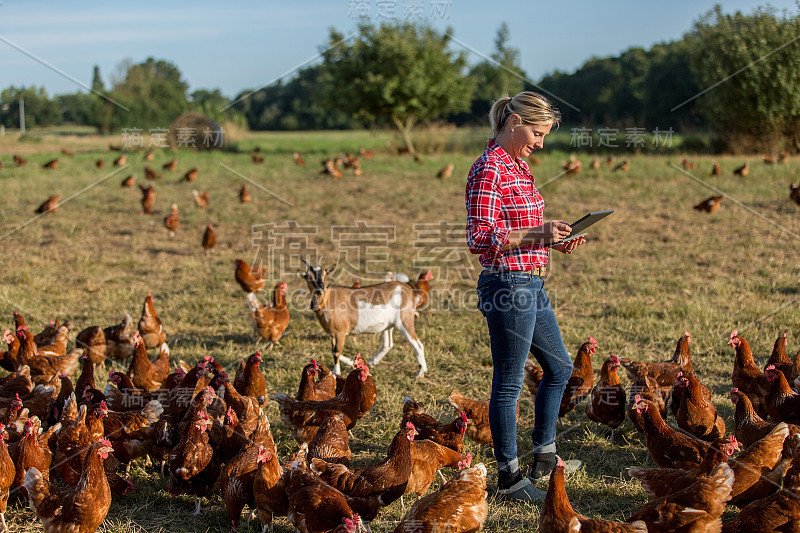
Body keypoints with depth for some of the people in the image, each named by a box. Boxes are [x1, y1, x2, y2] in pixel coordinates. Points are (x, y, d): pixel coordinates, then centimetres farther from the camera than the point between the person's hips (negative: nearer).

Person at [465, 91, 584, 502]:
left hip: (531, 284, 10)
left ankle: (544, 457, 32)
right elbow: (480, 239, -20)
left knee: (559, 367, 20)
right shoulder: (490, 171, -16)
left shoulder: (518, 166, 14)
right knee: (508, 383, -1)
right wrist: (537, 233, -24)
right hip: (508, 285, -10)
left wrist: (553, 240, 8)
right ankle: (509, 479, 9)